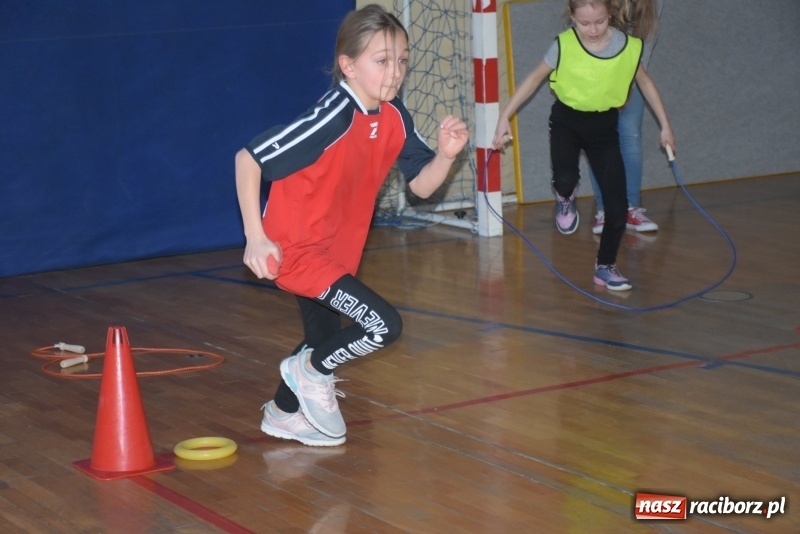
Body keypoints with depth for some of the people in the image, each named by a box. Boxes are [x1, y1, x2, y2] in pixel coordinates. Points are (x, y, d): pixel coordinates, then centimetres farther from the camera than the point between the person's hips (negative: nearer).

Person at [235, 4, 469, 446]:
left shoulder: (394, 118, -6)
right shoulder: (332, 119, -29)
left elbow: (421, 185, 1)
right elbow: (248, 159, -26)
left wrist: (446, 154, -20)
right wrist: (255, 237, -26)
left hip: (337, 251, 8)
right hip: (295, 249, -8)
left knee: (324, 341, 24)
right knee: (384, 326, -18)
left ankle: (284, 413, 49)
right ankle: (312, 373, 8)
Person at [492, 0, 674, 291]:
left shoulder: (629, 47, -15)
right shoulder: (564, 45, -19)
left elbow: (645, 82, 3)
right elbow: (535, 78, -6)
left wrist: (665, 125, 8)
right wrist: (505, 117, -9)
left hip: (604, 126, 2)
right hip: (566, 122, -1)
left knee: (617, 206, -3)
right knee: (565, 181, -29)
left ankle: (605, 266, 21)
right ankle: (566, 198, 11)